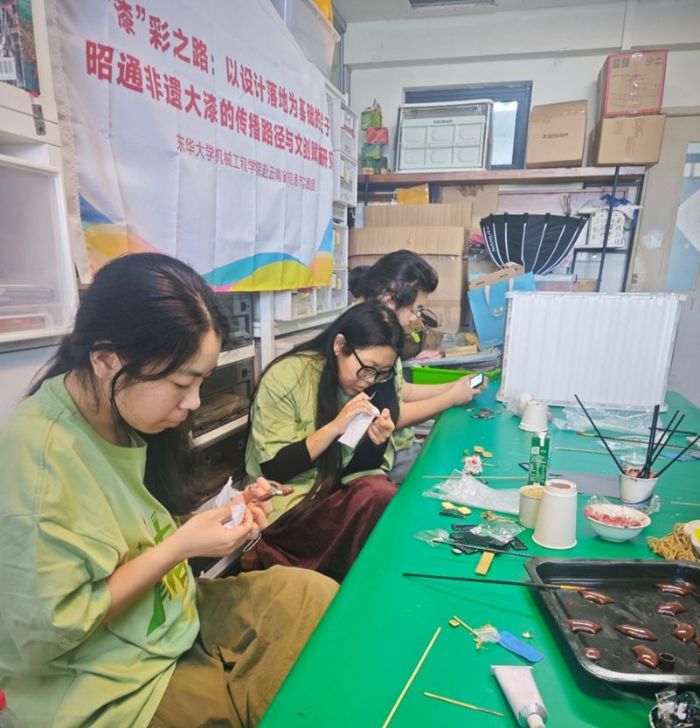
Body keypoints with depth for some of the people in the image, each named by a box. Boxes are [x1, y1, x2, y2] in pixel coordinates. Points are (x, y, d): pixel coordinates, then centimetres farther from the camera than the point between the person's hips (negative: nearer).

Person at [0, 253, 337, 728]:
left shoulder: (133, 418, -5)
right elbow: (44, 636, -23)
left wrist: (222, 517, -10)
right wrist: (181, 546, -24)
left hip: (178, 614, 7)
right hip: (115, 687, -6)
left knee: (318, 595, 6)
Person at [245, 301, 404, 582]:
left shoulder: (372, 383, 1)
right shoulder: (286, 375, -15)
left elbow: (366, 467, 5)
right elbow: (274, 469, -15)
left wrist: (377, 443, -17)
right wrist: (335, 426, -23)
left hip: (338, 494, 5)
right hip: (287, 505, -5)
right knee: (377, 495, -28)